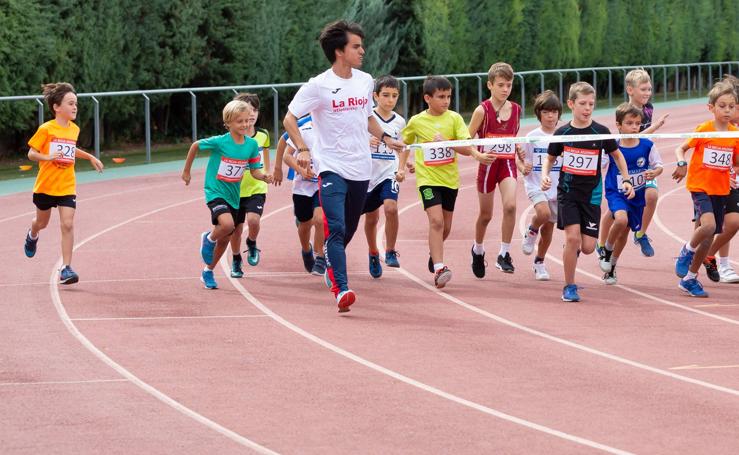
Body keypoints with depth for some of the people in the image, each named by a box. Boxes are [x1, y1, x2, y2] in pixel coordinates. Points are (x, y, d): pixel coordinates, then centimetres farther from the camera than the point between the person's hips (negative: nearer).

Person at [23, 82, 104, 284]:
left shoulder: (74, 129, 3)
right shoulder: (46, 129, -14)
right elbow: (31, 153, -11)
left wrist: (90, 157, 18)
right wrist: (47, 157, -30)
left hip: (67, 186, 2)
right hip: (45, 185, -2)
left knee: (67, 224, -13)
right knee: (42, 222, 19)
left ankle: (66, 268, -11)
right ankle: (32, 236, 57)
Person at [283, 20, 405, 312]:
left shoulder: (365, 81, 9)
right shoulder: (318, 86, -9)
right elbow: (289, 119, -7)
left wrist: (385, 138, 14)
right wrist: (302, 149, -20)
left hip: (361, 168, 6)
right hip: (332, 167, -6)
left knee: (349, 229, 14)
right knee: (335, 228, -18)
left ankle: (331, 269, 40)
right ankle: (341, 290, -25)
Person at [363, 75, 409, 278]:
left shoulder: (400, 122, 2)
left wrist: (401, 169, 1)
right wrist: (366, 142, -24)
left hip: (389, 174, 1)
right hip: (368, 175, 0)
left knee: (391, 208, -24)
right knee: (371, 217, 12)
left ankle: (390, 252, -9)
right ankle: (373, 254, 36)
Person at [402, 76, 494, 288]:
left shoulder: (454, 118, -1)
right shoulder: (416, 122, -2)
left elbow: (465, 147, -8)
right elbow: (405, 144, 15)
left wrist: (478, 155, -26)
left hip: (450, 179, 3)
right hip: (428, 178, -3)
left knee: (445, 226, 14)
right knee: (436, 220, -19)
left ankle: (434, 253, 44)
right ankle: (439, 268, -21)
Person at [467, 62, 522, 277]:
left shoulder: (516, 109, 3)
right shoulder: (483, 110, -9)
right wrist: (478, 153, -25)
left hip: (508, 164, 2)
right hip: (488, 164, -2)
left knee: (510, 205, -21)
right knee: (486, 215, 10)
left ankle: (504, 255, -11)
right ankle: (478, 249, 39)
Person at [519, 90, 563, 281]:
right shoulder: (532, 137, -5)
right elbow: (519, 159, 2)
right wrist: (523, 168, -18)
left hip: (557, 187, 3)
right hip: (536, 185, -3)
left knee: (549, 226, 8)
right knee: (543, 213, -30)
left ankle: (539, 262, 28)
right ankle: (531, 232, 3)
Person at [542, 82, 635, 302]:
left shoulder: (601, 132, -4)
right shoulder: (562, 133, -3)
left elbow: (617, 155, 12)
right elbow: (550, 159, 11)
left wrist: (626, 180, 3)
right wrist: (545, 175, -7)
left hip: (591, 194, 1)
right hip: (568, 191, -1)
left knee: (588, 247, -4)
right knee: (573, 237, -16)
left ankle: (572, 250, 34)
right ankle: (569, 287, -1)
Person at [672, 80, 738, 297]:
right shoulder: (704, 130, -9)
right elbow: (681, 149, -3)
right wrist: (681, 164, -23)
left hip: (721, 190, 5)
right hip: (700, 186, -5)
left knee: (708, 236, 8)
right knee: (709, 225, -28)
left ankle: (690, 278, 22)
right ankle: (688, 251, 0)